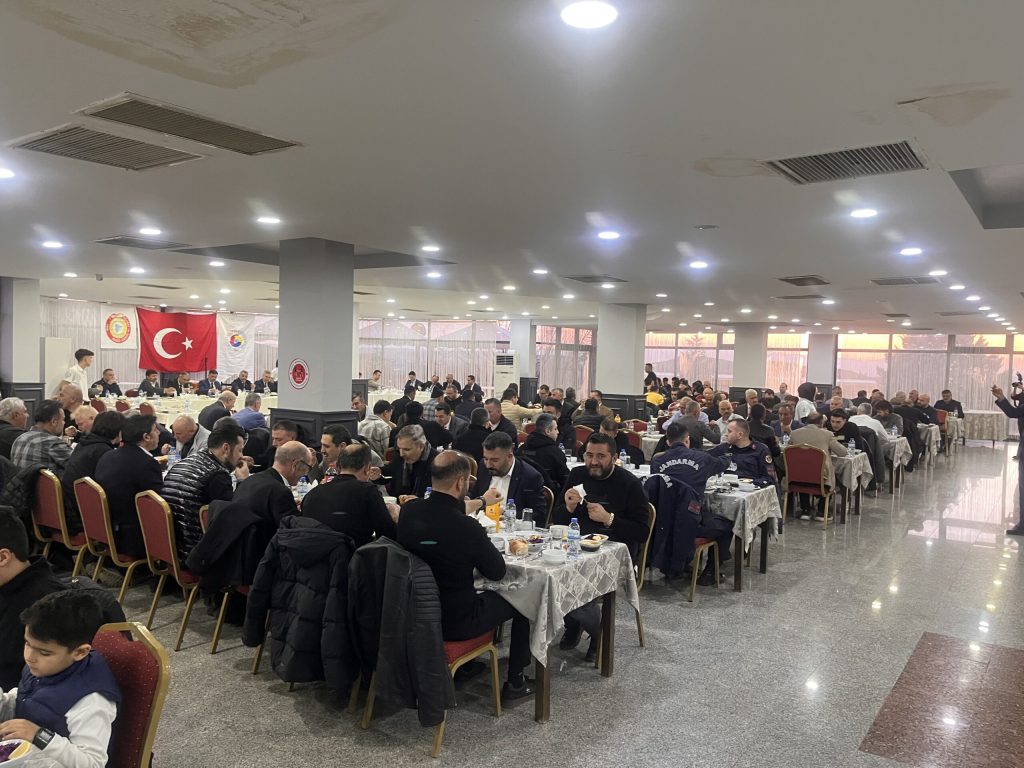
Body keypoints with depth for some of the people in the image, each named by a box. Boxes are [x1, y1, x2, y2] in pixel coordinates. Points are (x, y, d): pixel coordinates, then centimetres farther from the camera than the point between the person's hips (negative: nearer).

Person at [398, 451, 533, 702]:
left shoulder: (408, 511, -11)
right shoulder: (466, 527, -28)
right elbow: (497, 572, -12)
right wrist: (485, 547, 3)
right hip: (454, 623, -6)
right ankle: (515, 682, 26)